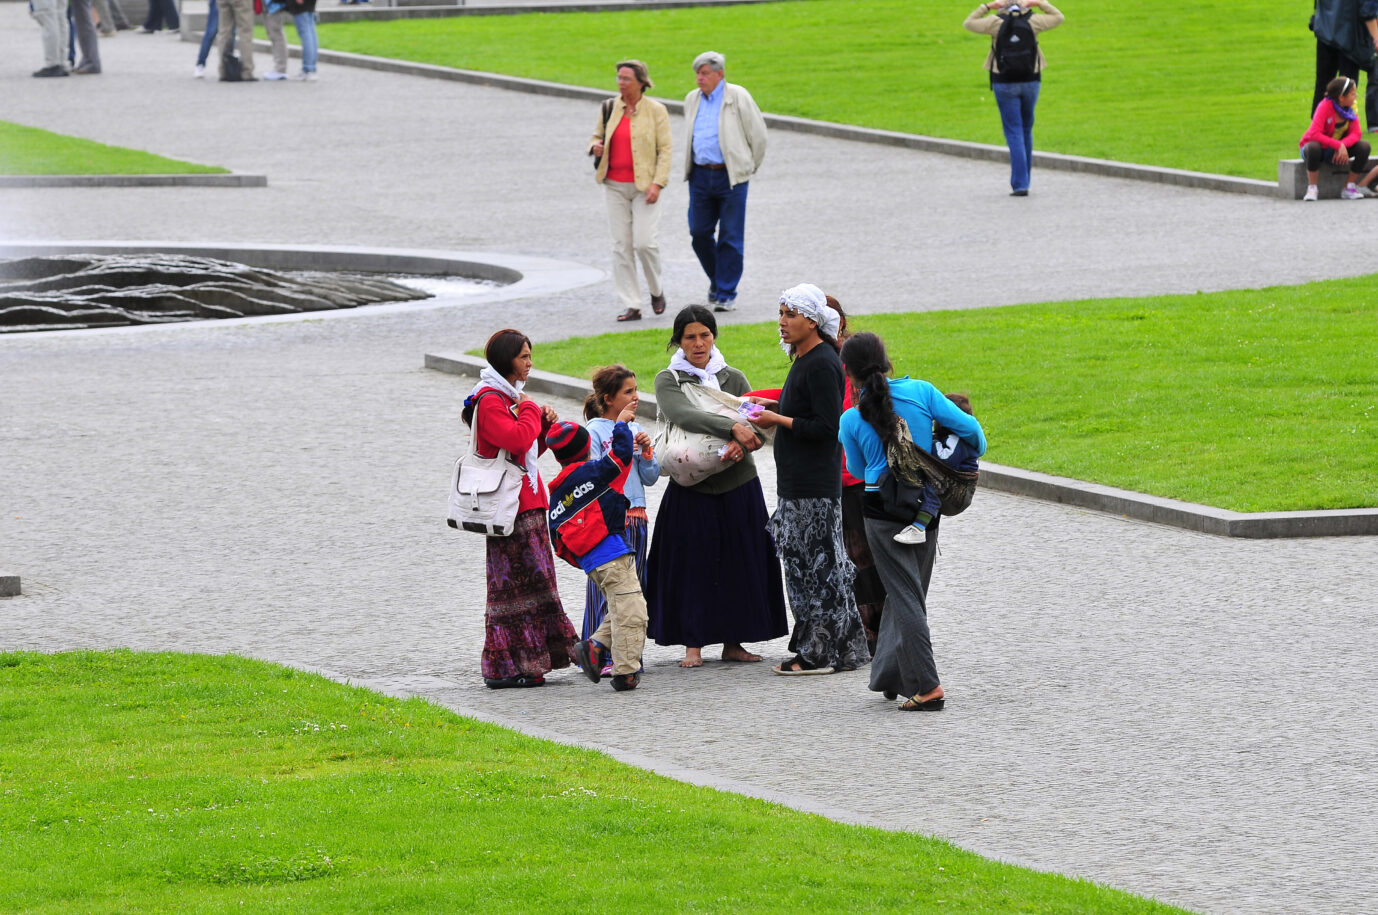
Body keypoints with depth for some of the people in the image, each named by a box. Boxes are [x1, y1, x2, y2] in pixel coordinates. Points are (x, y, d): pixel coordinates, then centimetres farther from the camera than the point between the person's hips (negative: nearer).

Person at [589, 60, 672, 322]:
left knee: (644, 242, -12)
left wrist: (657, 183, -14)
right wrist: (595, 147, -6)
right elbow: (596, 136, 19)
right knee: (621, 245, 0)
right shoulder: (609, 108, 8)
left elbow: (665, 150, -4)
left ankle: (656, 290, 15)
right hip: (615, 186, 4)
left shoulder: (656, 111, -3)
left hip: (644, 186, -4)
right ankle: (631, 305, 4)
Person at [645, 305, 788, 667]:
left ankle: (732, 642, 13)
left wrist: (742, 444, -25)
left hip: (739, 487, 3)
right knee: (692, 565, -3)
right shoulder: (669, 381, -1)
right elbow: (683, 416, -21)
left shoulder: (734, 378, 8)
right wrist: (733, 427, -31)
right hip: (691, 488, -3)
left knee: (740, 564, 4)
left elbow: (758, 427, -2)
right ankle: (693, 644, 5)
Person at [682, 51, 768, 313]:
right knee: (699, 233, 3)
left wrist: (750, 166, 8)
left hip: (731, 176, -5)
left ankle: (726, 293, 2)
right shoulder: (692, 100, 10)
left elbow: (757, 133, 1)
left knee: (730, 237, -3)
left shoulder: (738, 97, -6)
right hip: (700, 176, 5)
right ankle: (717, 280, 25)